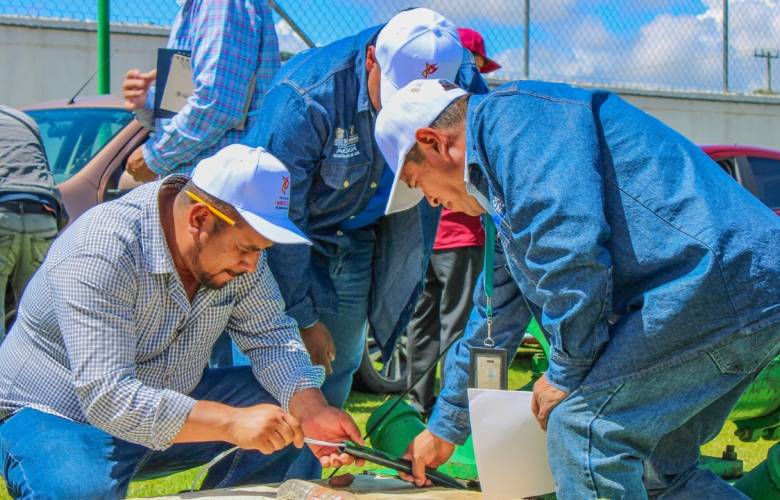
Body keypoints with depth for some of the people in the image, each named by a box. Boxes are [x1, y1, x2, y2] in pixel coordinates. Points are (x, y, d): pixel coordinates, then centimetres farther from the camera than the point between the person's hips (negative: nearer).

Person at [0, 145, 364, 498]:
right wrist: (233, 423, -44)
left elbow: (271, 336, -4)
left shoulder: (236, 238, -8)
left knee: (289, 422, -10)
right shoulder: (100, 254, -31)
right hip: (61, 417, -6)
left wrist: (312, 411, -24)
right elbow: (106, 398, -37)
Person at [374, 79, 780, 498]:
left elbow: (571, 247, -22)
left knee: (580, 428, -13)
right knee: (656, 466, 17)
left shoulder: (512, 113, -8)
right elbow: (497, 314, 34)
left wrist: (565, 374, -10)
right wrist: (445, 428, 41)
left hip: (718, 276, -11)